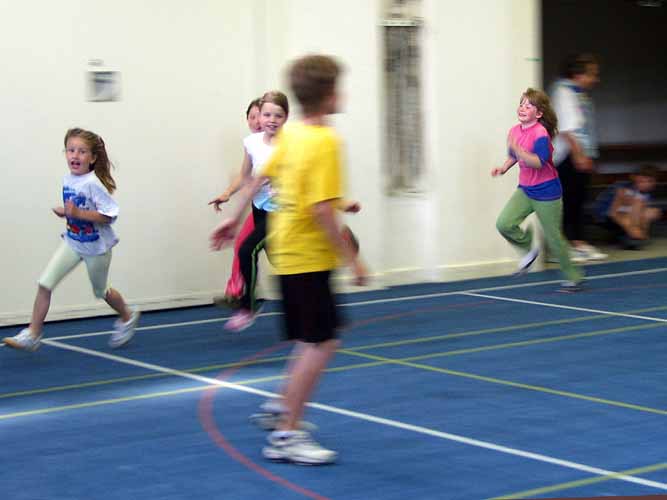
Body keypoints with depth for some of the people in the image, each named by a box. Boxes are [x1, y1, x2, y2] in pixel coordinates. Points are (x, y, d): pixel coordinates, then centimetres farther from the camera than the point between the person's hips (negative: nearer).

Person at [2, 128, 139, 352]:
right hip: (72, 241, 5)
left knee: (100, 290, 17)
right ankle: (32, 335, -4)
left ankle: (127, 318, 47)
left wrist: (78, 213, -32)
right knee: (44, 283, -10)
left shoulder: (93, 184, -25)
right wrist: (66, 212, -6)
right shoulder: (68, 179, -3)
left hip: (96, 247, -5)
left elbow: (109, 214, -27)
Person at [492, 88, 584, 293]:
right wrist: (504, 168, 4)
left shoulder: (540, 134, -21)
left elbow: (539, 162, -33)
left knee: (554, 238, 3)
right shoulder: (514, 131, 1)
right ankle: (529, 249, 13)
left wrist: (517, 148, -39)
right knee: (504, 223, -13)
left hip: (546, 192, -6)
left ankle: (573, 277, 22)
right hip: (525, 189, 6)